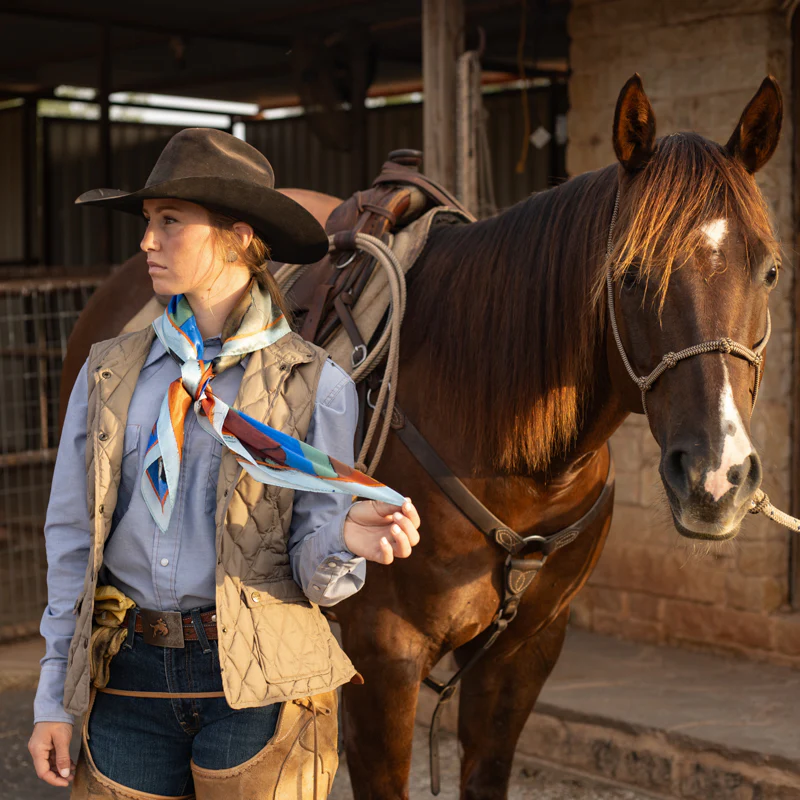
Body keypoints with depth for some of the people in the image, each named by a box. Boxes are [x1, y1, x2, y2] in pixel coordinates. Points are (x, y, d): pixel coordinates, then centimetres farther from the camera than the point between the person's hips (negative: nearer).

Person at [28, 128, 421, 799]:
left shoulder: (316, 385, -3)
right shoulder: (109, 373, 6)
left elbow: (314, 573, -3)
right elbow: (72, 539, 8)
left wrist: (347, 540, -26)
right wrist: (56, 700, 5)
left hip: (261, 683, -2)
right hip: (129, 675, 3)